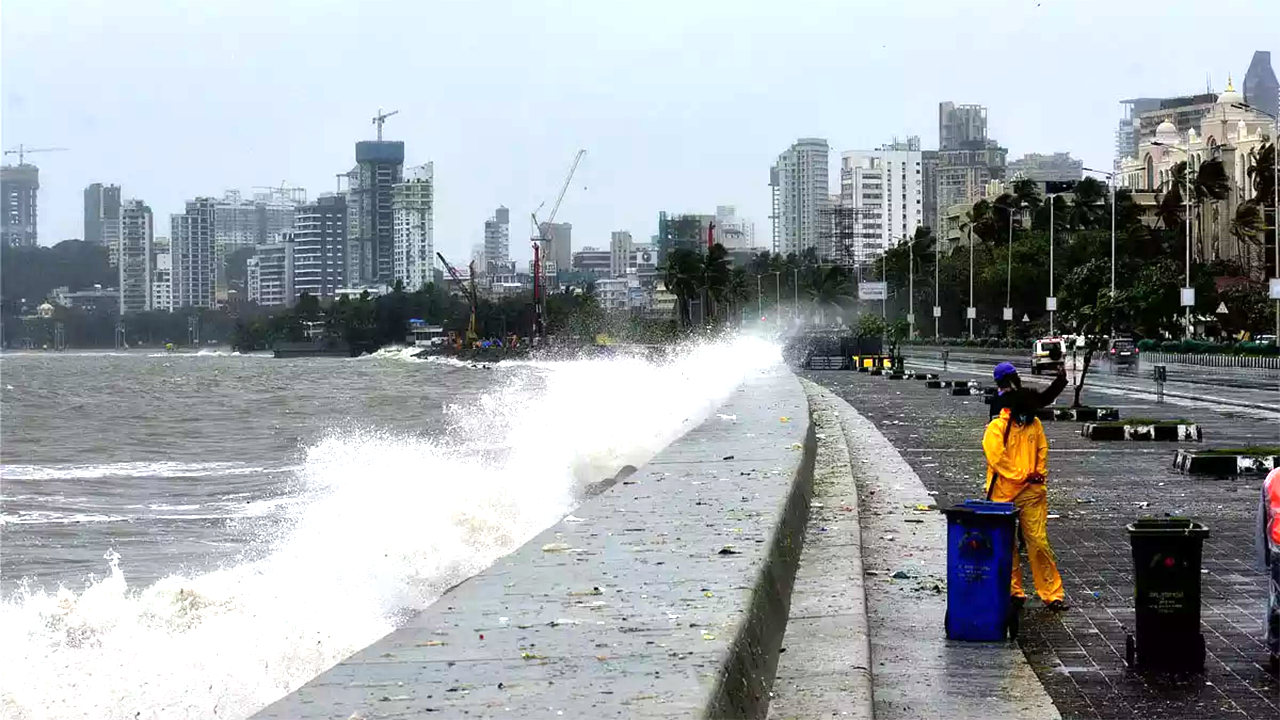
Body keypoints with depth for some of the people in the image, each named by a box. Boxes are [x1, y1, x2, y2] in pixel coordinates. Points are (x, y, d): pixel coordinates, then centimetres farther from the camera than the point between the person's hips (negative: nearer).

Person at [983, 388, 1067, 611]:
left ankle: (1052, 594, 1)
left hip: (1032, 493, 3)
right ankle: (1014, 591, 15)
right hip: (1004, 495, -3)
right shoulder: (997, 428, -6)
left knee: (1039, 542, -2)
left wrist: (1039, 473, 2)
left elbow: (1042, 450, 18)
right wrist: (1023, 476, -12)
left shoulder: (1035, 424, 9)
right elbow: (997, 459, -14)